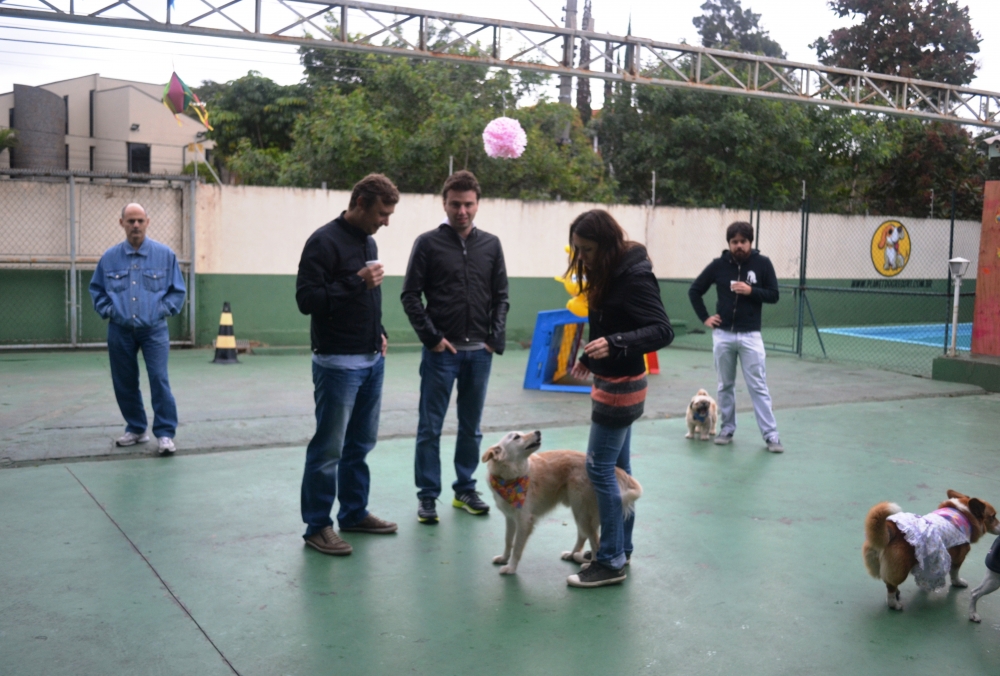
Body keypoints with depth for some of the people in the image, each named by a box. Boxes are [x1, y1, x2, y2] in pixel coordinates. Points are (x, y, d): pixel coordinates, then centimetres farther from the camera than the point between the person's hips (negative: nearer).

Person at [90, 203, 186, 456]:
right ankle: (136, 429, 25)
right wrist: (107, 310, 3)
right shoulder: (110, 257, 4)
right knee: (124, 383, 9)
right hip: (120, 330, 3)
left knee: (159, 379, -13)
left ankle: (165, 434, -6)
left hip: (154, 330, -3)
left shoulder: (165, 254, -1)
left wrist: (162, 309, -5)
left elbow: (178, 291, 6)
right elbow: (96, 289, 17)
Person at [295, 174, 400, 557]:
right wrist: (357, 281, -24)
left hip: (372, 360, 8)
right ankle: (317, 526, 10)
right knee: (328, 448, -1)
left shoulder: (369, 242, 14)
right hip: (338, 363, -8)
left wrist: (379, 332, 12)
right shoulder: (324, 242, -13)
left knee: (361, 443, 16)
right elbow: (306, 299, -19)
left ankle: (354, 513, 28)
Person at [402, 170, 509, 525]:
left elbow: (501, 296, 10)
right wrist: (431, 337, -10)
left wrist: (496, 338, 0)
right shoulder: (428, 243, -3)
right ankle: (428, 495, 10)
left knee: (471, 427, 12)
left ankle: (465, 489, 23)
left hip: (479, 352, 4)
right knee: (430, 427, 1)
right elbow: (410, 295, -4)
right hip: (441, 351, -3)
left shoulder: (491, 245, 8)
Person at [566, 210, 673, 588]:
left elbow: (663, 331, -26)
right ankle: (621, 548, 27)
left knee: (599, 468, -6)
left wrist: (614, 344, -38)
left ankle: (611, 563, 3)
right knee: (618, 467, 15)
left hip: (621, 385, -10)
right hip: (611, 381, 10)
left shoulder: (634, 276, -21)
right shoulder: (609, 272, 7)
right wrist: (589, 358, 20)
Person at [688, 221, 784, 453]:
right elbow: (694, 290, 9)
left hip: (750, 335, -2)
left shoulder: (762, 263, -3)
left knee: (758, 386, -2)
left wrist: (751, 291, -16)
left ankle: (771, 435, 2)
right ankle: (727, 429, 22)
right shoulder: (719, 265, 0)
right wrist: (704, 318, 1)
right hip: (723, 334, 2)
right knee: (725, 385, 11)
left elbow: (774, 295, 0)